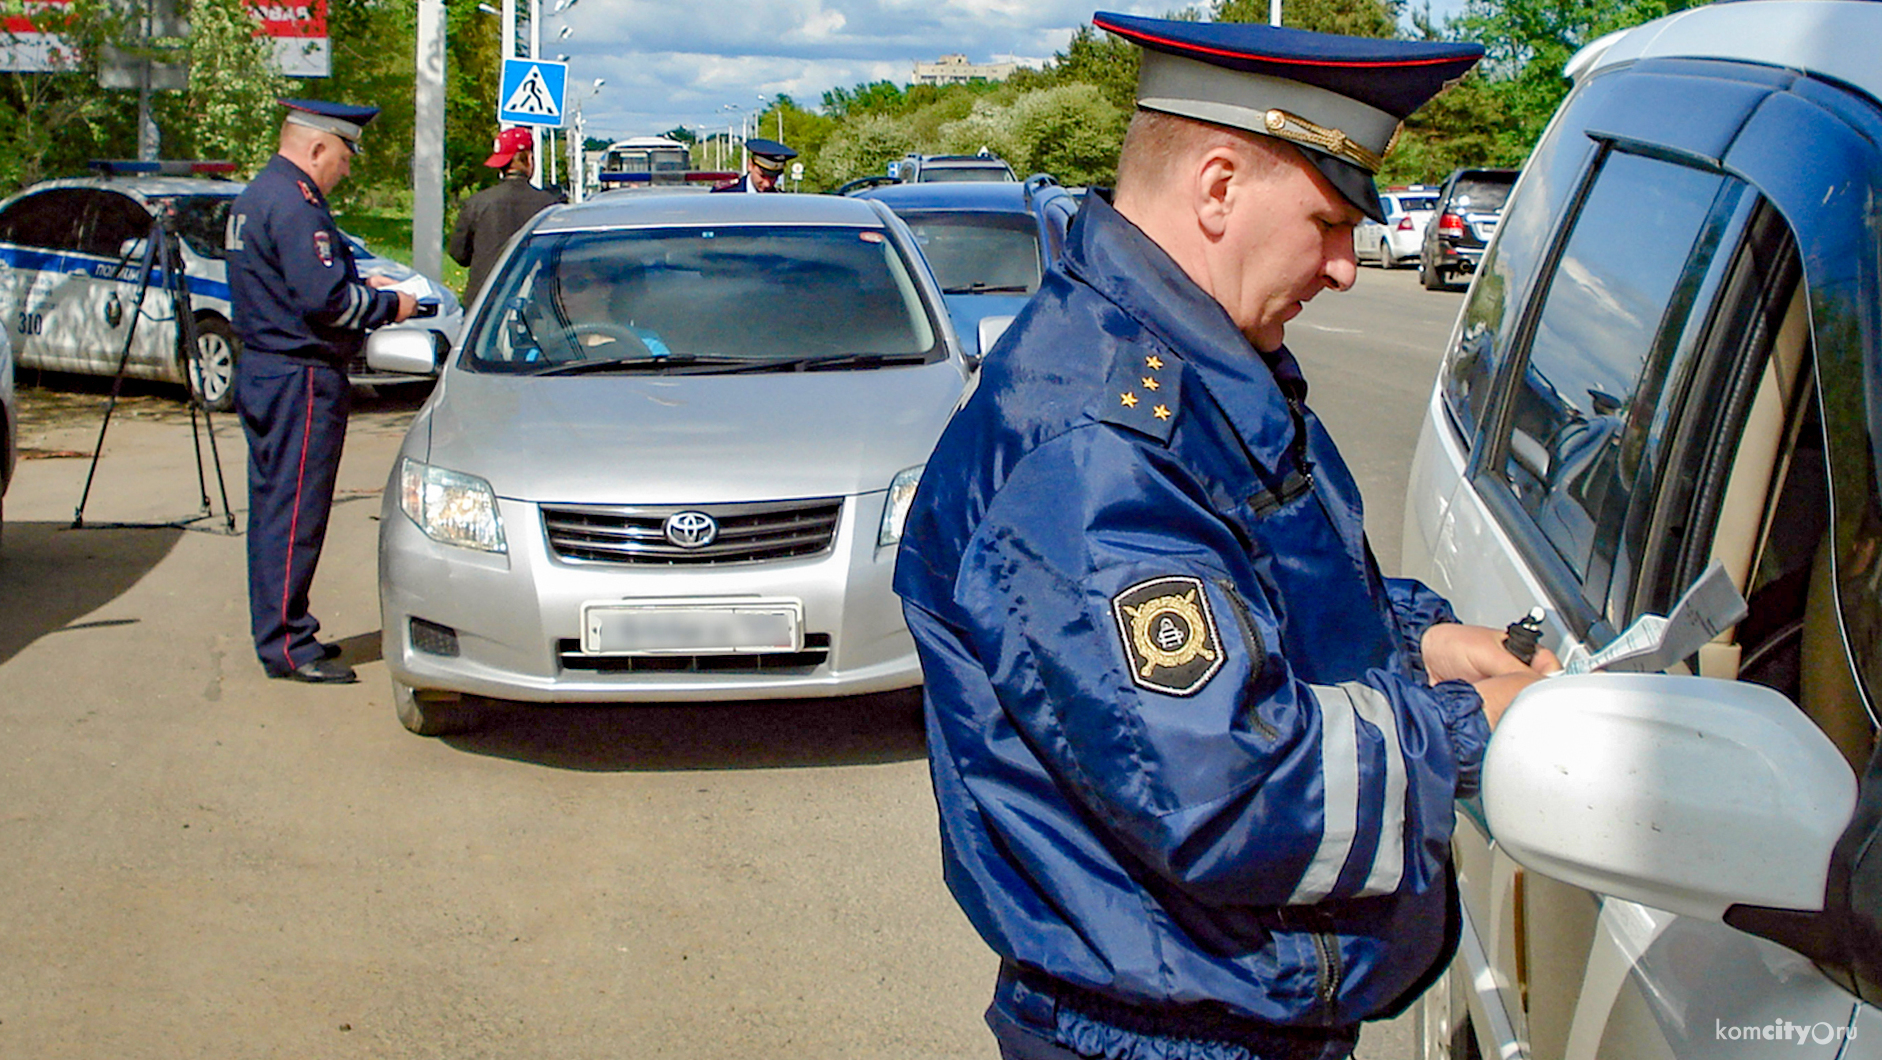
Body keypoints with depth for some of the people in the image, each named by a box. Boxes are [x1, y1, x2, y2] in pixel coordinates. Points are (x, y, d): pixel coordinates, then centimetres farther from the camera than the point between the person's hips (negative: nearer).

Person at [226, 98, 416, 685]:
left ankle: (280, 633, 24)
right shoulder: (293, 206, -18)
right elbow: (324, 300, -24)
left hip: (263, 372, 11)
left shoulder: (256, 196, 16)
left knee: (274, 507, 15)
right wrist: (388, 304, -10)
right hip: (300, 379, -11)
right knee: (295, 513, -6)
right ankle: (287, 646, -1)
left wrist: (361, 284, 14)